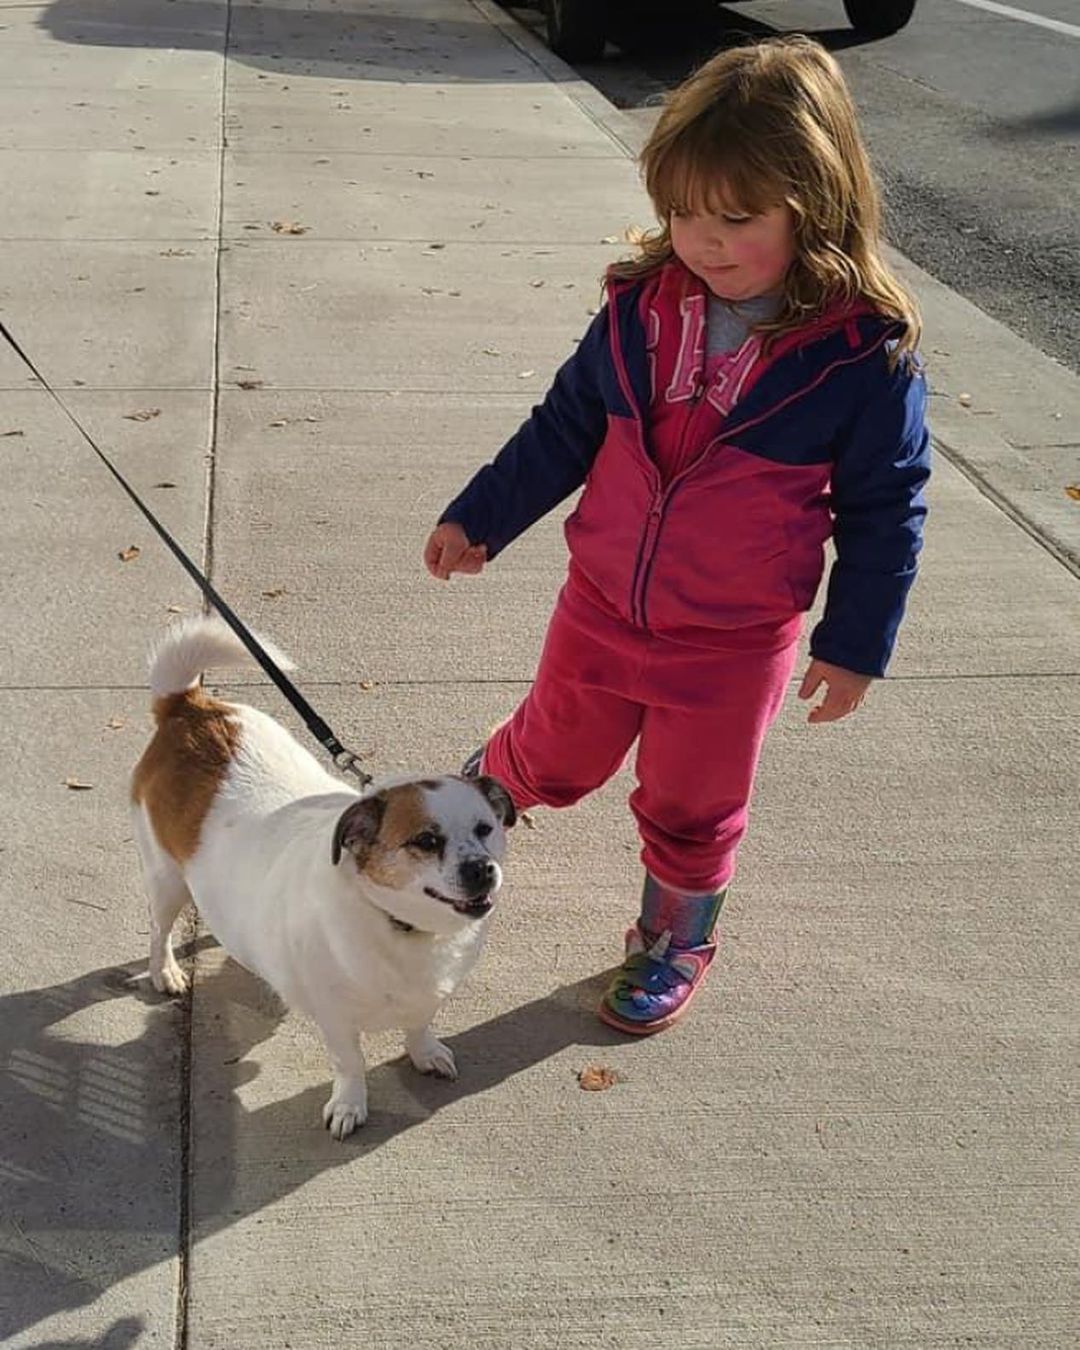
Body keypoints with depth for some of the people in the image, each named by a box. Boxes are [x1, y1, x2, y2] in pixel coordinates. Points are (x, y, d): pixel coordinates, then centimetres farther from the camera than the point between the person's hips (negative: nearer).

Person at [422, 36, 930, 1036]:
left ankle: (678, 942, 44)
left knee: (690, 814, 17)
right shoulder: (643, 307, -10)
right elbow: (566, 430, 4)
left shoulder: (867, 354, -19)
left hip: (733, 647, -2)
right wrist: (480, 519, 6)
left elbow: (885, 509, -9)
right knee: (549, 758, 23)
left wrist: (856, 645, -5)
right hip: (600, 609, 3)